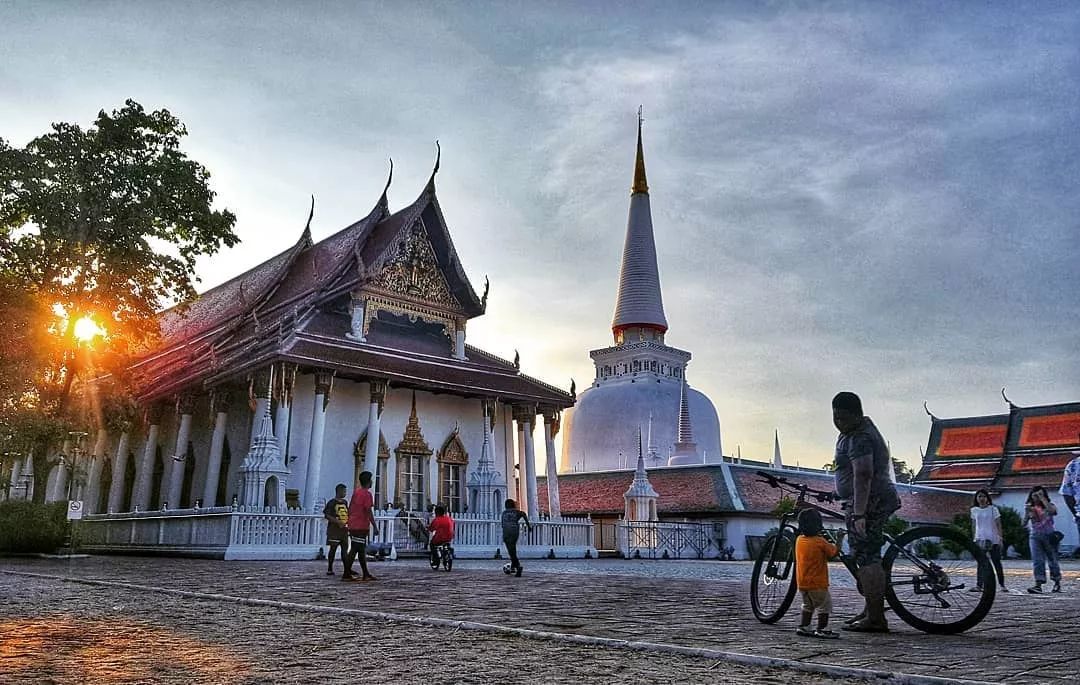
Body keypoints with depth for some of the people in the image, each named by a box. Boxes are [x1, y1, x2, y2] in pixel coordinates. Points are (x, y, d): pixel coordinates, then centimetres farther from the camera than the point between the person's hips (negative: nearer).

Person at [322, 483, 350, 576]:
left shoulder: (345, 502, 15)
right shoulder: (332, 502, -6)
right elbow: (326, 515, -12)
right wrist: (338, 522, -21)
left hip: (344, 529, 6)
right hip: (334, 529, -6)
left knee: (345, 548, 5)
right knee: (333, 548, -3)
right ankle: (330, 569, 5)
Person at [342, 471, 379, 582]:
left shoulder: (356, 491, 12)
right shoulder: (367, 494, -13)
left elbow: (350, 508, 16)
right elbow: (369, 512, -16)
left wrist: (350, 521, 23)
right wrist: (375, 527, -12)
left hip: (353, 526, 9)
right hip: (361, 526, -9)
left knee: (362, 550, 12)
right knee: (354, 550, -6)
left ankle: (366, 574, 17)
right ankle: (346, 574, -4)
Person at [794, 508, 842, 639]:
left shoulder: (799, 540, 2)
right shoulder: (820, 542, -17)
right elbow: (834, 552, -8)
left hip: (802, 582, 7)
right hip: (817, 583, -7)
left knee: (808, 605, 22)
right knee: (825, 605, 6)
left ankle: (804, 627, 24)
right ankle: (822, 629, 5)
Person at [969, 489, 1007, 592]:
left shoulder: (993, 509, -1)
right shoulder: (974, 510, 8)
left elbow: (998, 524, -3)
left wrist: (1000, 537, -11)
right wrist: (973, 538, 13)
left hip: (993, 539, -2)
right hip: (980, 539, 2)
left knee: (996, 562, 5)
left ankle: (1002, 585, 16)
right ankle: (979, 585, -10)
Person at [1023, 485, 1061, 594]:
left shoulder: (1049, 505, 0)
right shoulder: (1029, 507, 8)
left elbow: (1052, 510, -26)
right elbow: (1024, 522, 4)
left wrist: (1042, 498, -22)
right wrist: (1027, 513, -12)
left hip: (1049, 536, -2)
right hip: (1034, 536, 2)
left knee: (1052, 560, 9)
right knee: (1037, 561, -8)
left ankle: (1057, 583, 27)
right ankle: (1038, 585, -14)